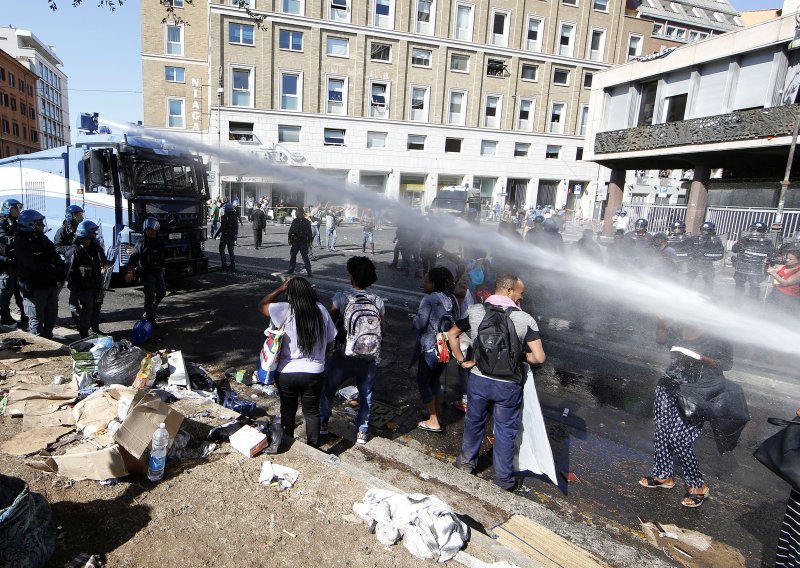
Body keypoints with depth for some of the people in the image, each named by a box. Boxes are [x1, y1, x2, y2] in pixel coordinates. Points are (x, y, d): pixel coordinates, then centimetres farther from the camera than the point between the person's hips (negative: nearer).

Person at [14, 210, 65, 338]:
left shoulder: (43, 239, 11)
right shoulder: (21, 243, -12)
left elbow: (55, 257, 8)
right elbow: (33, 265, -23)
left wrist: (61, 274, -7)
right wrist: (54, 270, -22)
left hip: (50, 284, 7)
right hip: (34, 288, -7)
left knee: (51, 315, 17)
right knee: (37, 319, 1)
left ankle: (48, 338, 32)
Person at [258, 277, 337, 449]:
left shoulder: (285, 310, -17)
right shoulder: (321, 310, -9)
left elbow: (262, 305, 0)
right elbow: (330, 340, -1)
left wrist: (280, 289, 5)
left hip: (286, 373, -1)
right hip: (314, 372, 1)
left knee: (288, 410, 21)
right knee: (312, 412, 18)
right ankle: (313, 447, 31)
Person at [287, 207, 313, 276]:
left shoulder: (306, 222, -4)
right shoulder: (294, 221, 7)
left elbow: (309, 232, -3)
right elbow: (290, 231, 12)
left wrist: (309, 242, -7)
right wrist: (290, 240, 8)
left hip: (303, 242, -4)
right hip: (295, 242, 5)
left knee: (305, 256, -4)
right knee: (292, 256, 11)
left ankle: (308, 271, 2)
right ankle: (291, 269, 24)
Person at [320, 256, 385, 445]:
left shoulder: (341, 297, -12)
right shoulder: (378, 301, -4)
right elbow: (383, 330, 2)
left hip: (344, 356, -2)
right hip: (370, 358, 2)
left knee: (328, 388, 22)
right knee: (366, 394, 19)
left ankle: (323, 423, 33)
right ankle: (362, 431, 26)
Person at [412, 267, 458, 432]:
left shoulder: (429, 299, -15)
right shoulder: (452, 300, 6)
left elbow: (420, 323, -18)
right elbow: (455, 322, 10)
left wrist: (414, 319, 2)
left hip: (430, 348, -7)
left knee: (423, 382, 7)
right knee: (435, 381, 21)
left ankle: (433, 422, 9)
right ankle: (437, 415, 29)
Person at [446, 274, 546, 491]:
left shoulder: (475, 311, -8)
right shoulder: (525, 320, -16)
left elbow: (451, 335, 0)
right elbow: (539, 358, -18)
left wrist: (462, 361, 8)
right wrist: (522, 356, 3)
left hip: (478, 380, 3)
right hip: (508, 386, -2)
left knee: (474, 422, 23)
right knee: (505, 431, 16)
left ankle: (466, 463, 43)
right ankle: (503, 478, 31)